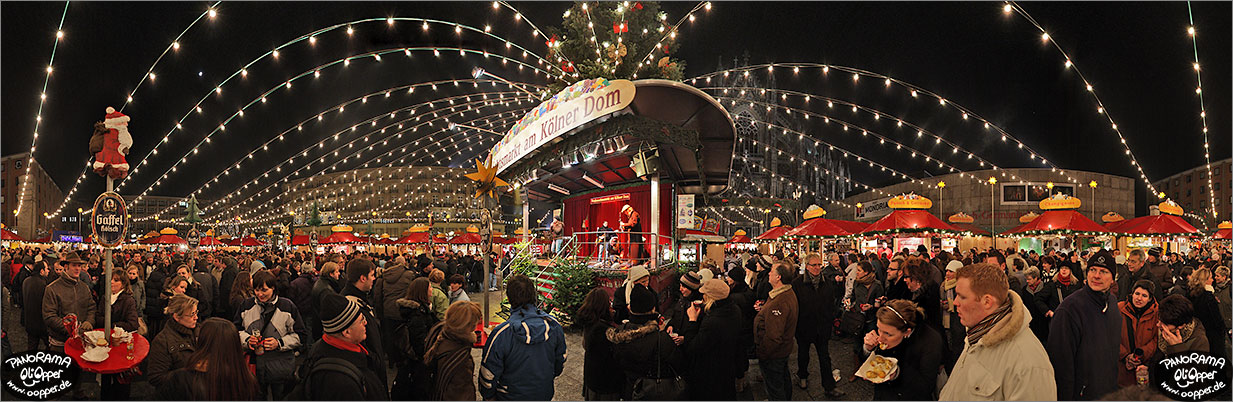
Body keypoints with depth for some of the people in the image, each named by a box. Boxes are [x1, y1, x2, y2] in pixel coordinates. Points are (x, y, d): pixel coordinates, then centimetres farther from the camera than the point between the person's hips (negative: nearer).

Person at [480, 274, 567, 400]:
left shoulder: (501, 333, -27)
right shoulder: (554, 326, -15)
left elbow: (488, 374, -17)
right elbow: (560, 364, 0)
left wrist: (488, 396, 2)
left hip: (511, 396, -3)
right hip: (544, 395, 4)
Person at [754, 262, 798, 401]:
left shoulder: (778, 302, -34)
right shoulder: (790, 293, 1)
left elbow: (773, 336, -33)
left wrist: (761, 354, -22)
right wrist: (763, 309, 4)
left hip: (773, 354, -10)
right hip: (785, 348, 10)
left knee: (774, 387, 7)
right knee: (784, 380, 28)